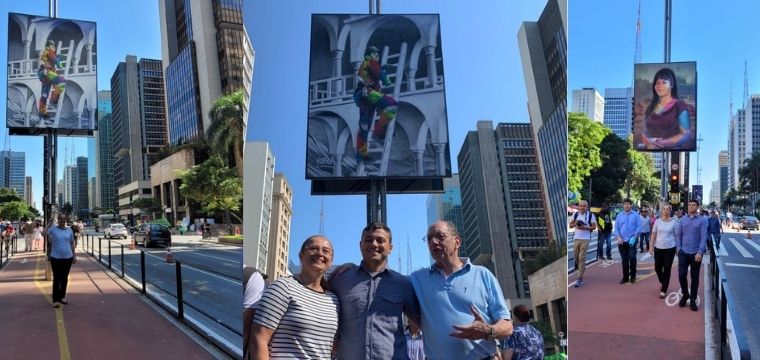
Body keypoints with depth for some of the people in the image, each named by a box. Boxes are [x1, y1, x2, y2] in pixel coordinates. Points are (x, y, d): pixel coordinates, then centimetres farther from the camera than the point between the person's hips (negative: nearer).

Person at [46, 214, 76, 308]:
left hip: (68, 257, 3)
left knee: (65, 278, 13)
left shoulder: (69, 230, 5)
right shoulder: (53, 229, -3)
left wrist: (74, 256, 12)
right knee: (57, 278, -2)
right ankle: (55, 300, 3)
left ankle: (62, 297, 27)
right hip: (56, 257, -3)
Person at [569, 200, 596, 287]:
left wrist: (584, 227, -17)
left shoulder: (590, 215, -3)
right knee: (576, 257, 11)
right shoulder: (575, 214, 8)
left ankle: (580, 278, -7)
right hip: (576, 238, 4)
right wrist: (575, 224, -10)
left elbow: (594, 227, -3)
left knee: (582, 258, -9)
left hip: (585, 239, -4)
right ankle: (582, 269, 41)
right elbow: (570, 225, 12)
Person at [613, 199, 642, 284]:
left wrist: (634, 237, -15)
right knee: (624, 260, 7)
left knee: (632, 258, -10)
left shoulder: (636, 215, 1)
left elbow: (639, 227, -5)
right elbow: (616, 228, 6)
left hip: (632, 241, -3)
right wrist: (618, 237, -9)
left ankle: (633, 276, 7)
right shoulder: (619, 215, 9)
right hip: (622, 241, 3)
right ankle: (625, 277, 16)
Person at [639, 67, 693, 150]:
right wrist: (649, 142, -5)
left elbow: (686, 135, -5)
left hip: (673, 149, -4)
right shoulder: (650, 108, 15)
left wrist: (661, 143, -13)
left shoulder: (680, 106, 1)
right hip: (652, 149, 4)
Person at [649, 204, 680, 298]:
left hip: (670, 248, -2)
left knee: (667, 269, 2)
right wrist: (651, 246, 1)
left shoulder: (674, 222, -3)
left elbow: (677, 236, 1)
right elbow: (653, 234, 4)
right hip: (658, 248, 2)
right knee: (657, 268, 8)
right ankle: (662, 282, 39)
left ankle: (663, 290, 11)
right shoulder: (657, 221, 0)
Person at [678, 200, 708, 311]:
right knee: (681, 275, -3)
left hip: (696, 253, -2)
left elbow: (704, 237, -10)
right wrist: (678, 247, 1)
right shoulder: (683, 219, 4)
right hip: (683, 252, 2)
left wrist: (700, 252, -17)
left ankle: (693, 300, 19)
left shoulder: (702, 220, -6)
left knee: (695, 277, 7)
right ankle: (685, 294, 22)